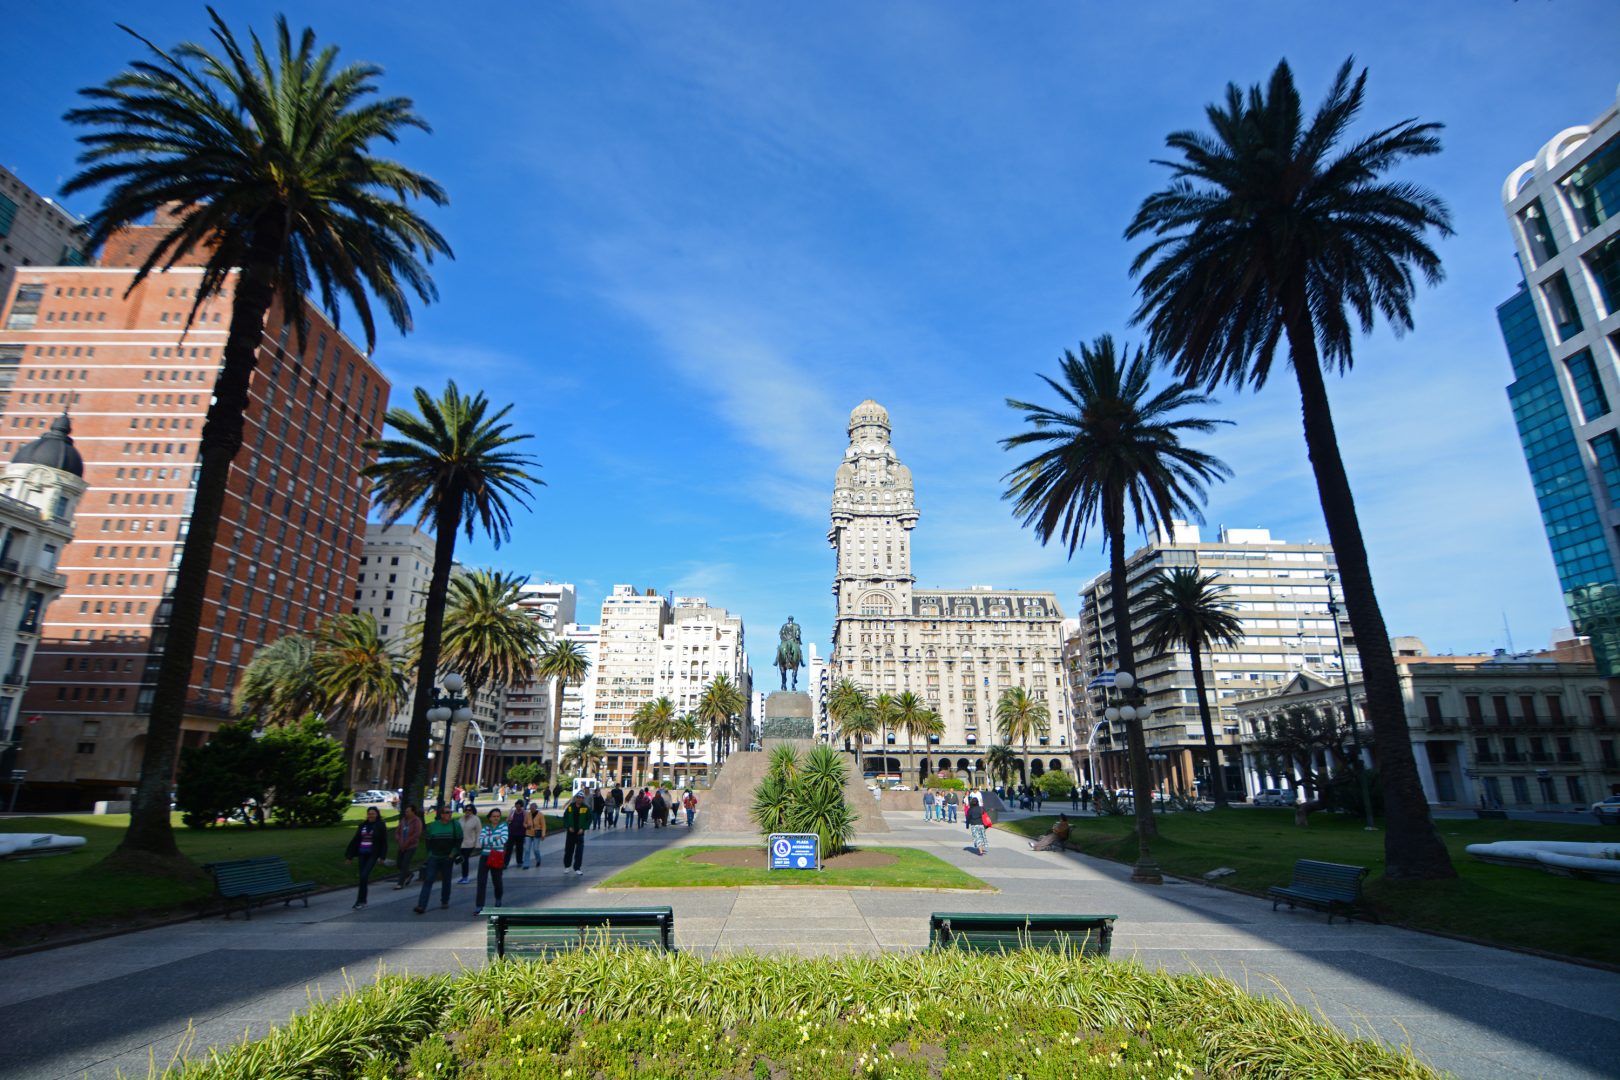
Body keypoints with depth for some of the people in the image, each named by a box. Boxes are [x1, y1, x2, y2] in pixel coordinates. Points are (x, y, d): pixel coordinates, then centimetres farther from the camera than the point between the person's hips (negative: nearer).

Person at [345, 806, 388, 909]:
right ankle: (363, 901, 21)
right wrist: (351, 855, 8)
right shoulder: (362, 825, 8)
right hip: (362, 854, 5)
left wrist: (382, 856, -12)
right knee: (362, 877, 8)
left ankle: (360, 901, -8)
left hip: (373, 855, -5)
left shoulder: (381, 826, -3)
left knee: (364, 876, -14)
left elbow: (384, 842, -5)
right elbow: (355, 840, 11)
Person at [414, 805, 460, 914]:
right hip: (434, 857, 0)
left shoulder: (455, 825, -2)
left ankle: (445, 901, 26)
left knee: (446, 880, 10)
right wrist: (431, 852, 3)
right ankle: (421, 906, -10)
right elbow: (427, 841, 8)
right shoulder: (432, 826, -2)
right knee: (428, 880, -8)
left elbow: (459, 840, 1)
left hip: (448, 858, 0)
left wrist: (453, 852, -8)